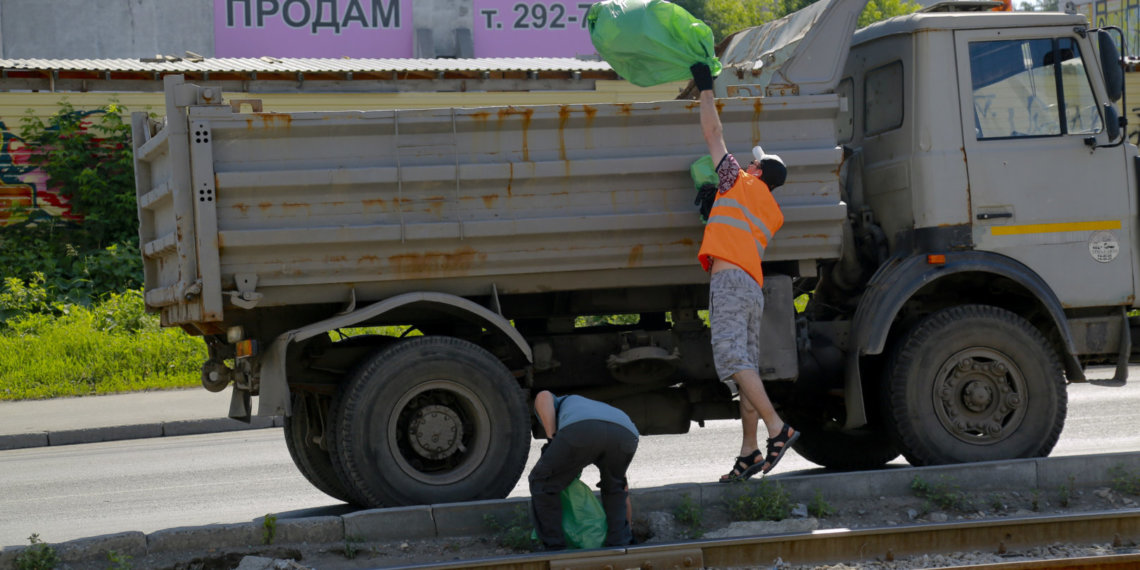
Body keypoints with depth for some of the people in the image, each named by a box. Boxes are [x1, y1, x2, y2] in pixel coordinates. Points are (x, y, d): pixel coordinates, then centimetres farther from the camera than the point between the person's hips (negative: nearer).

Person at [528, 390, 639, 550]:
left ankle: (555, 550, 17)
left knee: (543, 483, 21)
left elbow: (543, 397, 14)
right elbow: (622, 490, 53)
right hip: (626, 433, 4)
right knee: (614, 486, 35)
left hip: (583, 431, -4)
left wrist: (552, 442, 11)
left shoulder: (555, 406, 43)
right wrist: (628, 530, 62)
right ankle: (620, 544, 23)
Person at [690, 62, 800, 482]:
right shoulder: (773, 215, 26)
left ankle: (777, 429, -28)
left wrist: (705, 90, 26)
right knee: (746, 367, 4)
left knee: (731, 358, -18)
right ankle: (749, 453, -1)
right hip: (754, 287, 8)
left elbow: (713, 133, 16)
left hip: (730, 278, -8)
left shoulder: (740, 182, 10)